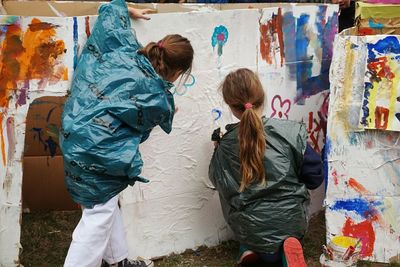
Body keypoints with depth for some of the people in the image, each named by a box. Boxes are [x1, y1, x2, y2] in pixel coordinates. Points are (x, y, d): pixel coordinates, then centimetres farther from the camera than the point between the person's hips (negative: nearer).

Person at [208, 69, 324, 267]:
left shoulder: (224, 146, -11)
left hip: (249, 229, 1)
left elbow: (219, 182, 5)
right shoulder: (292, 132, -15)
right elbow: (314, 177, -7)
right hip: (291, 222, -1)